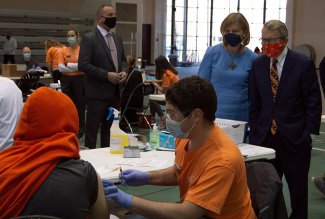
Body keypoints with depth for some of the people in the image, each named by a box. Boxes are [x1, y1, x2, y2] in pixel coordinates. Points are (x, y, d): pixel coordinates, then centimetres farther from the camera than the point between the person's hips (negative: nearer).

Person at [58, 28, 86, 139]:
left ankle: (80, 130, 13)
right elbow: (60, 67, -3)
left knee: (79, 105, 2)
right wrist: (76, 67, -13)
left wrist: (69, 65, -9)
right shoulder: (63, 50, 7)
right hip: (66, 80, 3)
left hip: (79, 79, -3)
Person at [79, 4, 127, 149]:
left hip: (115, 92, 7)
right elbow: (83, 65, -16)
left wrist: (124, 72, 0)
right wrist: (106, 75, -20)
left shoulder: (118, 39, 14)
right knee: (92, 130, 0)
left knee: (110, 129, 14)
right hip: (97, 93, -7)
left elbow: (123, 60, 22)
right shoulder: (89, 39, -8)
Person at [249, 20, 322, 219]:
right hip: (266, 136, 3)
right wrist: (254, 133, 3)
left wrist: (310, 134, -7)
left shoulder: (303, 64, -5)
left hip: (295, 137, -3)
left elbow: (314, 103, -4)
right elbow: (255, 104, 9)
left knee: (298, 188, 10)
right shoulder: (258, 65, 5)